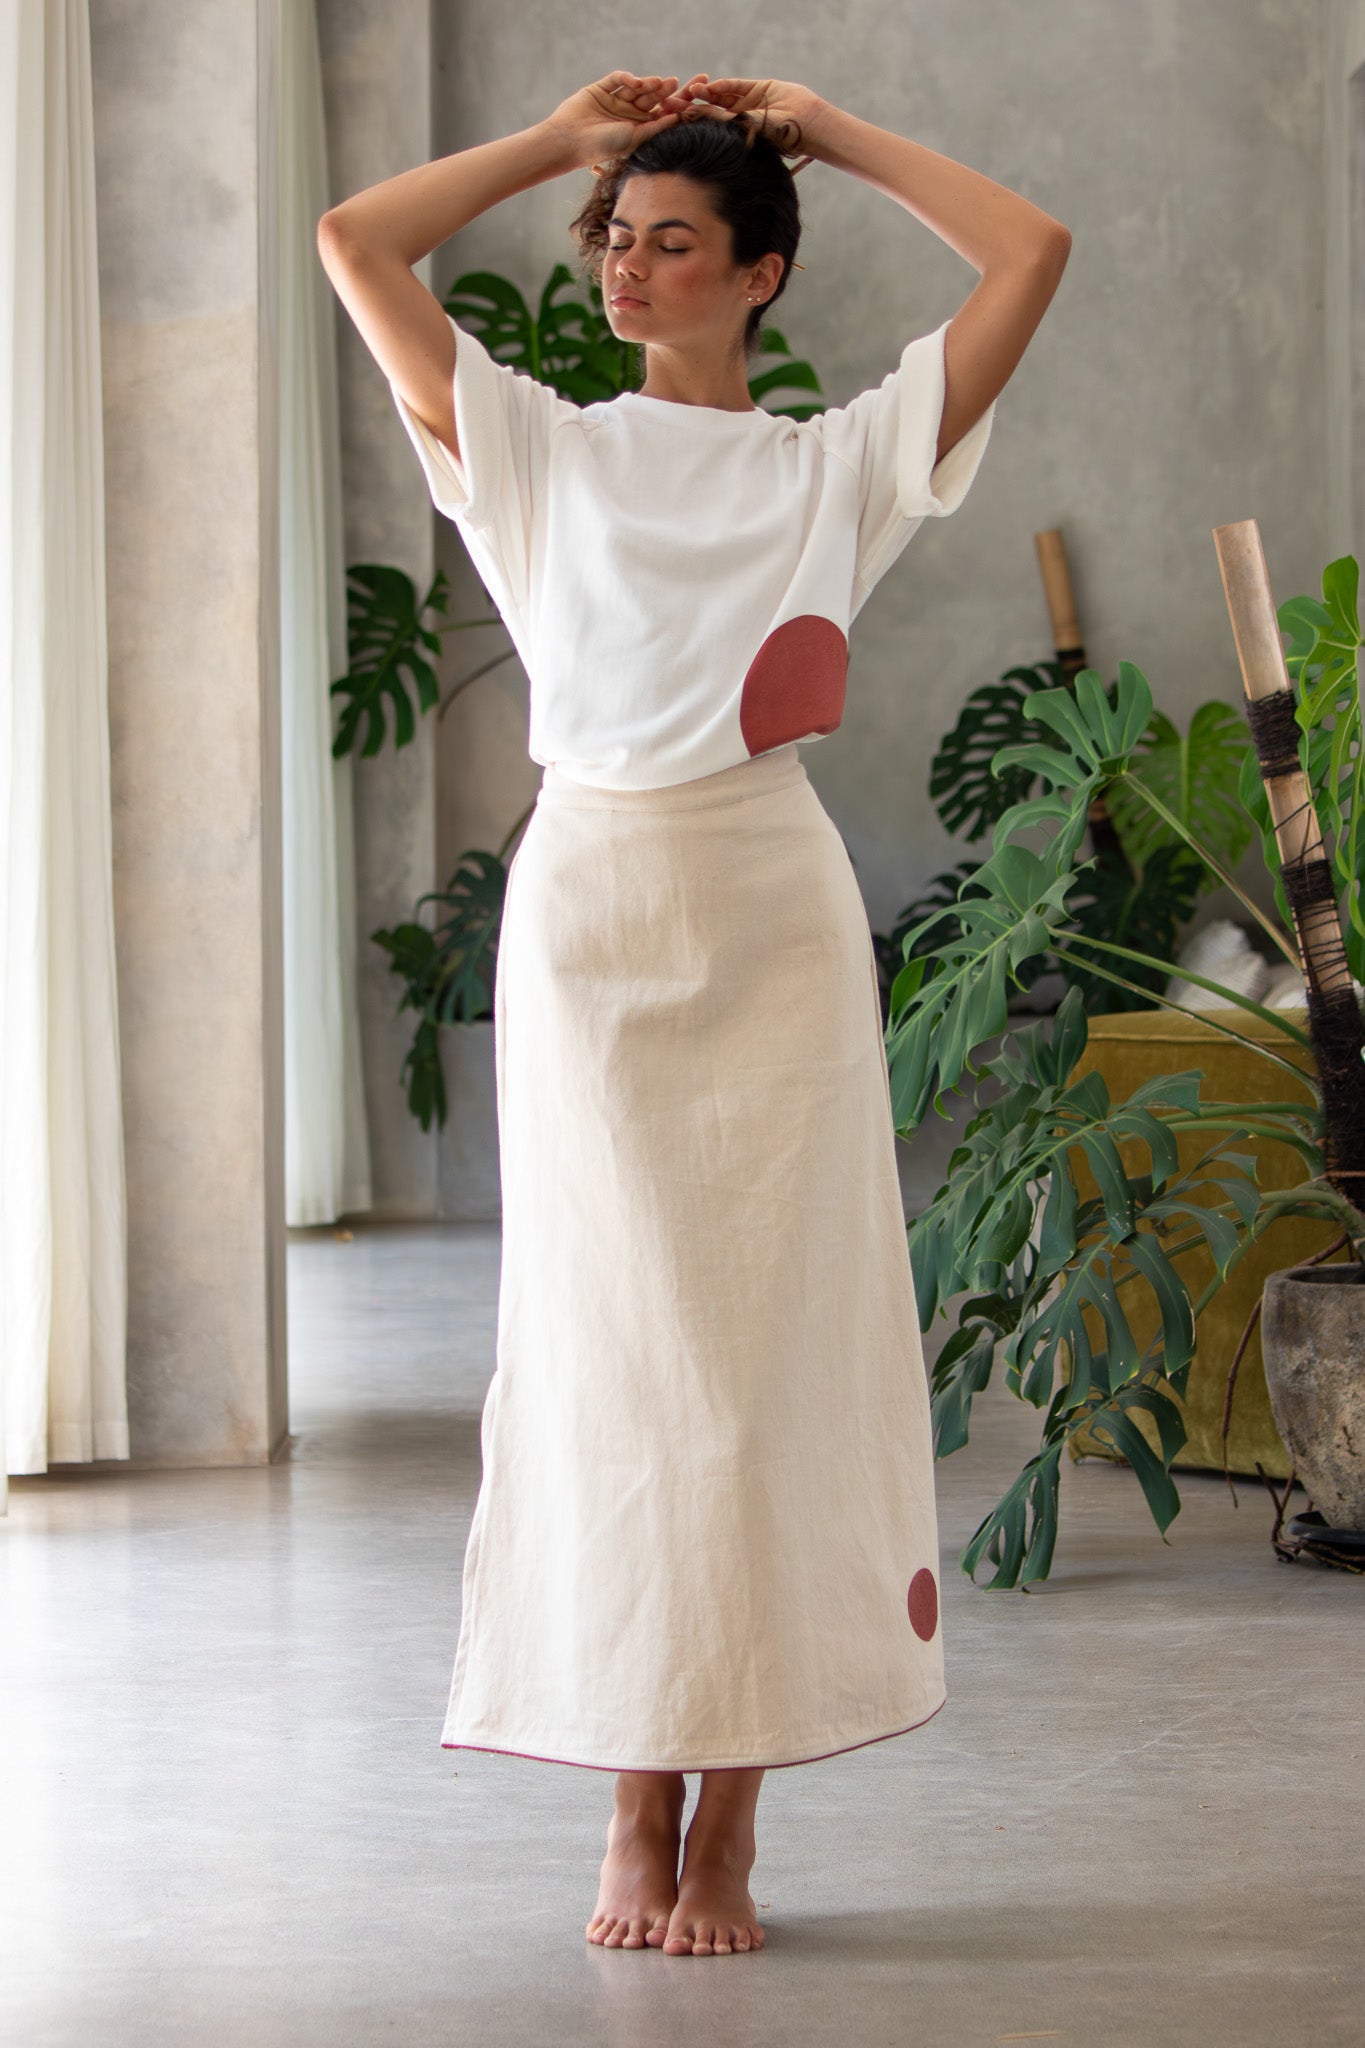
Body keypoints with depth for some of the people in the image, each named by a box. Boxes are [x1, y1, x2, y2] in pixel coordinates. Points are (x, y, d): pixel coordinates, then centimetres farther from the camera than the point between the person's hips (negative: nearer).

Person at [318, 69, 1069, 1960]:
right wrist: (563, 137, 14)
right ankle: (636, 1814, 4)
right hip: (584, 903, 1)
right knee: (613, 1344, -1)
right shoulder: (539, 448, 13)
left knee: (768, 1343, -3)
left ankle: (730, 1824, 2)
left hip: (771, 916, -1)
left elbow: (1031, 249, 4)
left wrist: (828, 133, 12)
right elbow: (357, 241, 9)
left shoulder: (835, 466, 10)